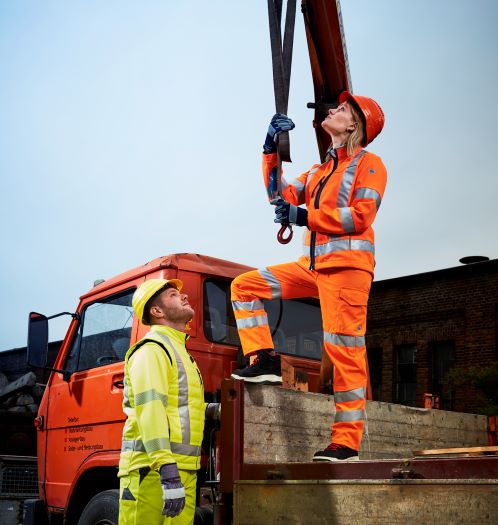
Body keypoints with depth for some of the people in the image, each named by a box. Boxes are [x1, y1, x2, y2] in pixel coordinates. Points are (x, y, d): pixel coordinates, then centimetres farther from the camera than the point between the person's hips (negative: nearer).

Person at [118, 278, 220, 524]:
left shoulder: (177, 349, 23)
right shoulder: (152, 350, -8)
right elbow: (149, 411, -19)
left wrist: (212, 410, 10)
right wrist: (169, 475, -27)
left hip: (182, 471, 9)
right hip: (154, 471, -9)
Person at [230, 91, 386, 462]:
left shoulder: (368, 163, 2)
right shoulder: (320, 170, 24)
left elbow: (361, 216, -12)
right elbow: (284, 196, 14)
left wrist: (305, 217, -12)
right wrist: (271, 152, 8)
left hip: (347, 263, -8)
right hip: (314, 264, 8)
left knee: (344, 349, -10)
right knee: (245, 286, 3)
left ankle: (347, 441, -6)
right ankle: (266, 360, -1)